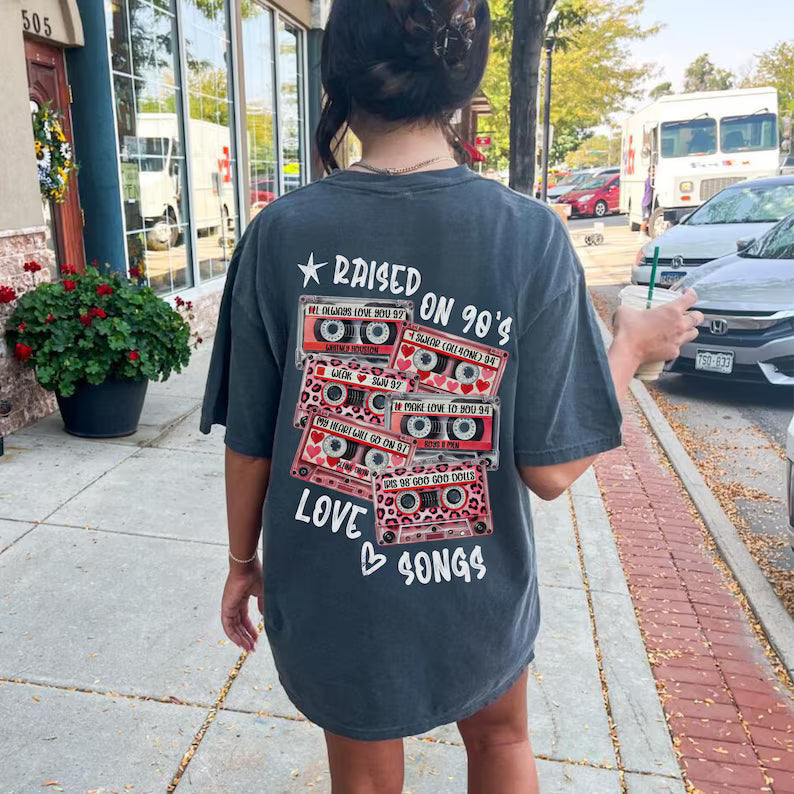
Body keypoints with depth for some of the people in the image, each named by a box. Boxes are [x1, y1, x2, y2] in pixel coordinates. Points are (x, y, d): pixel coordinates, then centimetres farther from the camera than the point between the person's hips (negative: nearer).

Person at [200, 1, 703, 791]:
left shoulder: (279, 233, -16)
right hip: (474, 600, 0)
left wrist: (243, 560, 9)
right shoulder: (529, 235, -19)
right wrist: (633, 348, 0)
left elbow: (249, 444, -9)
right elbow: (551, 468, -16)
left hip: (331, 600, 1)